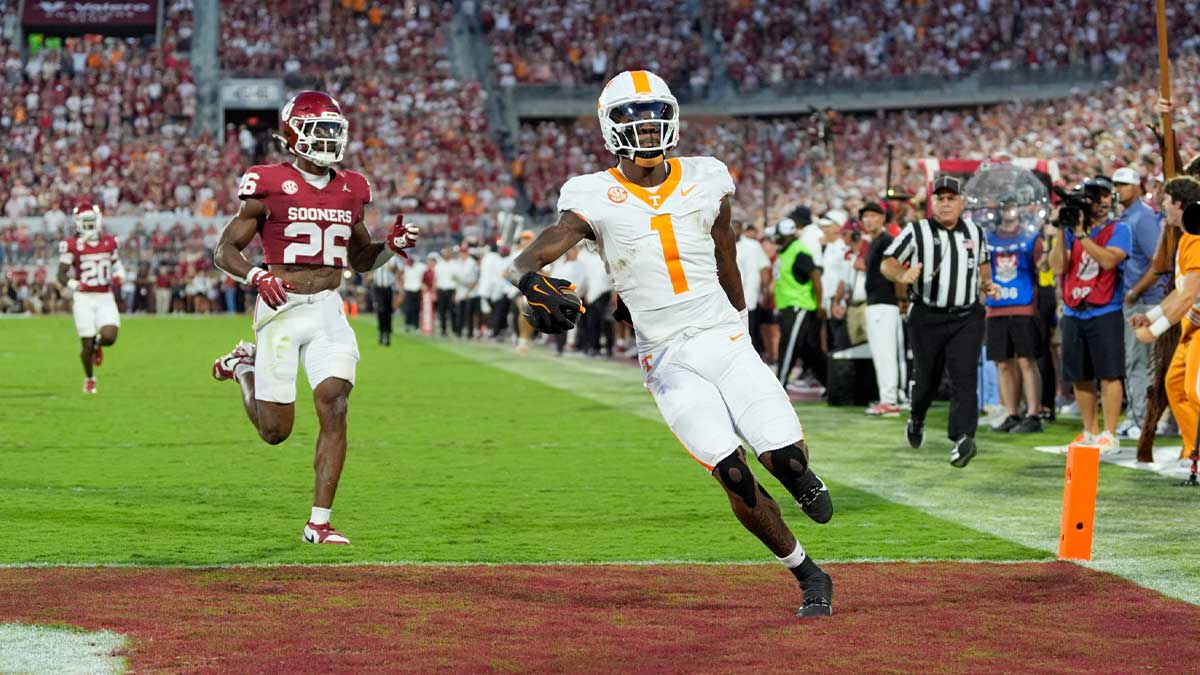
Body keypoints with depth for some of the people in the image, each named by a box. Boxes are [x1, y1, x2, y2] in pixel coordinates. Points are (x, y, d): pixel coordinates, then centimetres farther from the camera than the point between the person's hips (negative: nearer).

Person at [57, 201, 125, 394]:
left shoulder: (109, 242, 4)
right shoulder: (72, 246, -7)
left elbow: (116, 263, 22)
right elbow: (61, 275, -6)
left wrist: (118, 277, 1)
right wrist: (74, 285, -25)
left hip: (105, 298, 2)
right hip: (84, 299, -2)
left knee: (109, 336, -18)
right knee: (87, 344, -2)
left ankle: (97, 345, 20)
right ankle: (89, 379, 24)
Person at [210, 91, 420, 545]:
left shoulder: (350, 191, 10)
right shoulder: (269, 186, -6)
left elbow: (361, 259, 22)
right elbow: (224, 251, -3)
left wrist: (393, 246, 2)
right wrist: (257, 276, -22)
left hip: (329, 311, 4)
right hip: (281, 308, -4)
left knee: (334, 406, -14)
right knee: (275, 431, 2)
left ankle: (319, 522, -7)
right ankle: (244, 366, 36)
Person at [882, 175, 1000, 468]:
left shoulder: (976, 233, 10)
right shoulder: (916, 232, -1)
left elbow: (983, 263, 26)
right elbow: (887, 263, -1)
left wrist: (987, 284, 6)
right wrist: (903, 275, -22)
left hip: (967, 317, 1)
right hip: (928, 318, -1)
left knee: (964, 377, -13)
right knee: (926, 376, 10)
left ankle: (963, 438, -22)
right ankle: (916, 419, 41)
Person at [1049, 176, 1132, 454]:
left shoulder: (1119, 230, 1)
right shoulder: (1073, 227, 12)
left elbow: (1109, 260, -18)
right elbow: (1058, 267, 1)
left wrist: (1081, 234, -18)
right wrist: (1062, 232, -8)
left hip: (1105, 313, -5)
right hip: (1073, 314, 5)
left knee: (1109, 374, -9)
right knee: (1080, 377, 8)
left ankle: (1110, 436, -7)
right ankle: (1090, 432, 18)